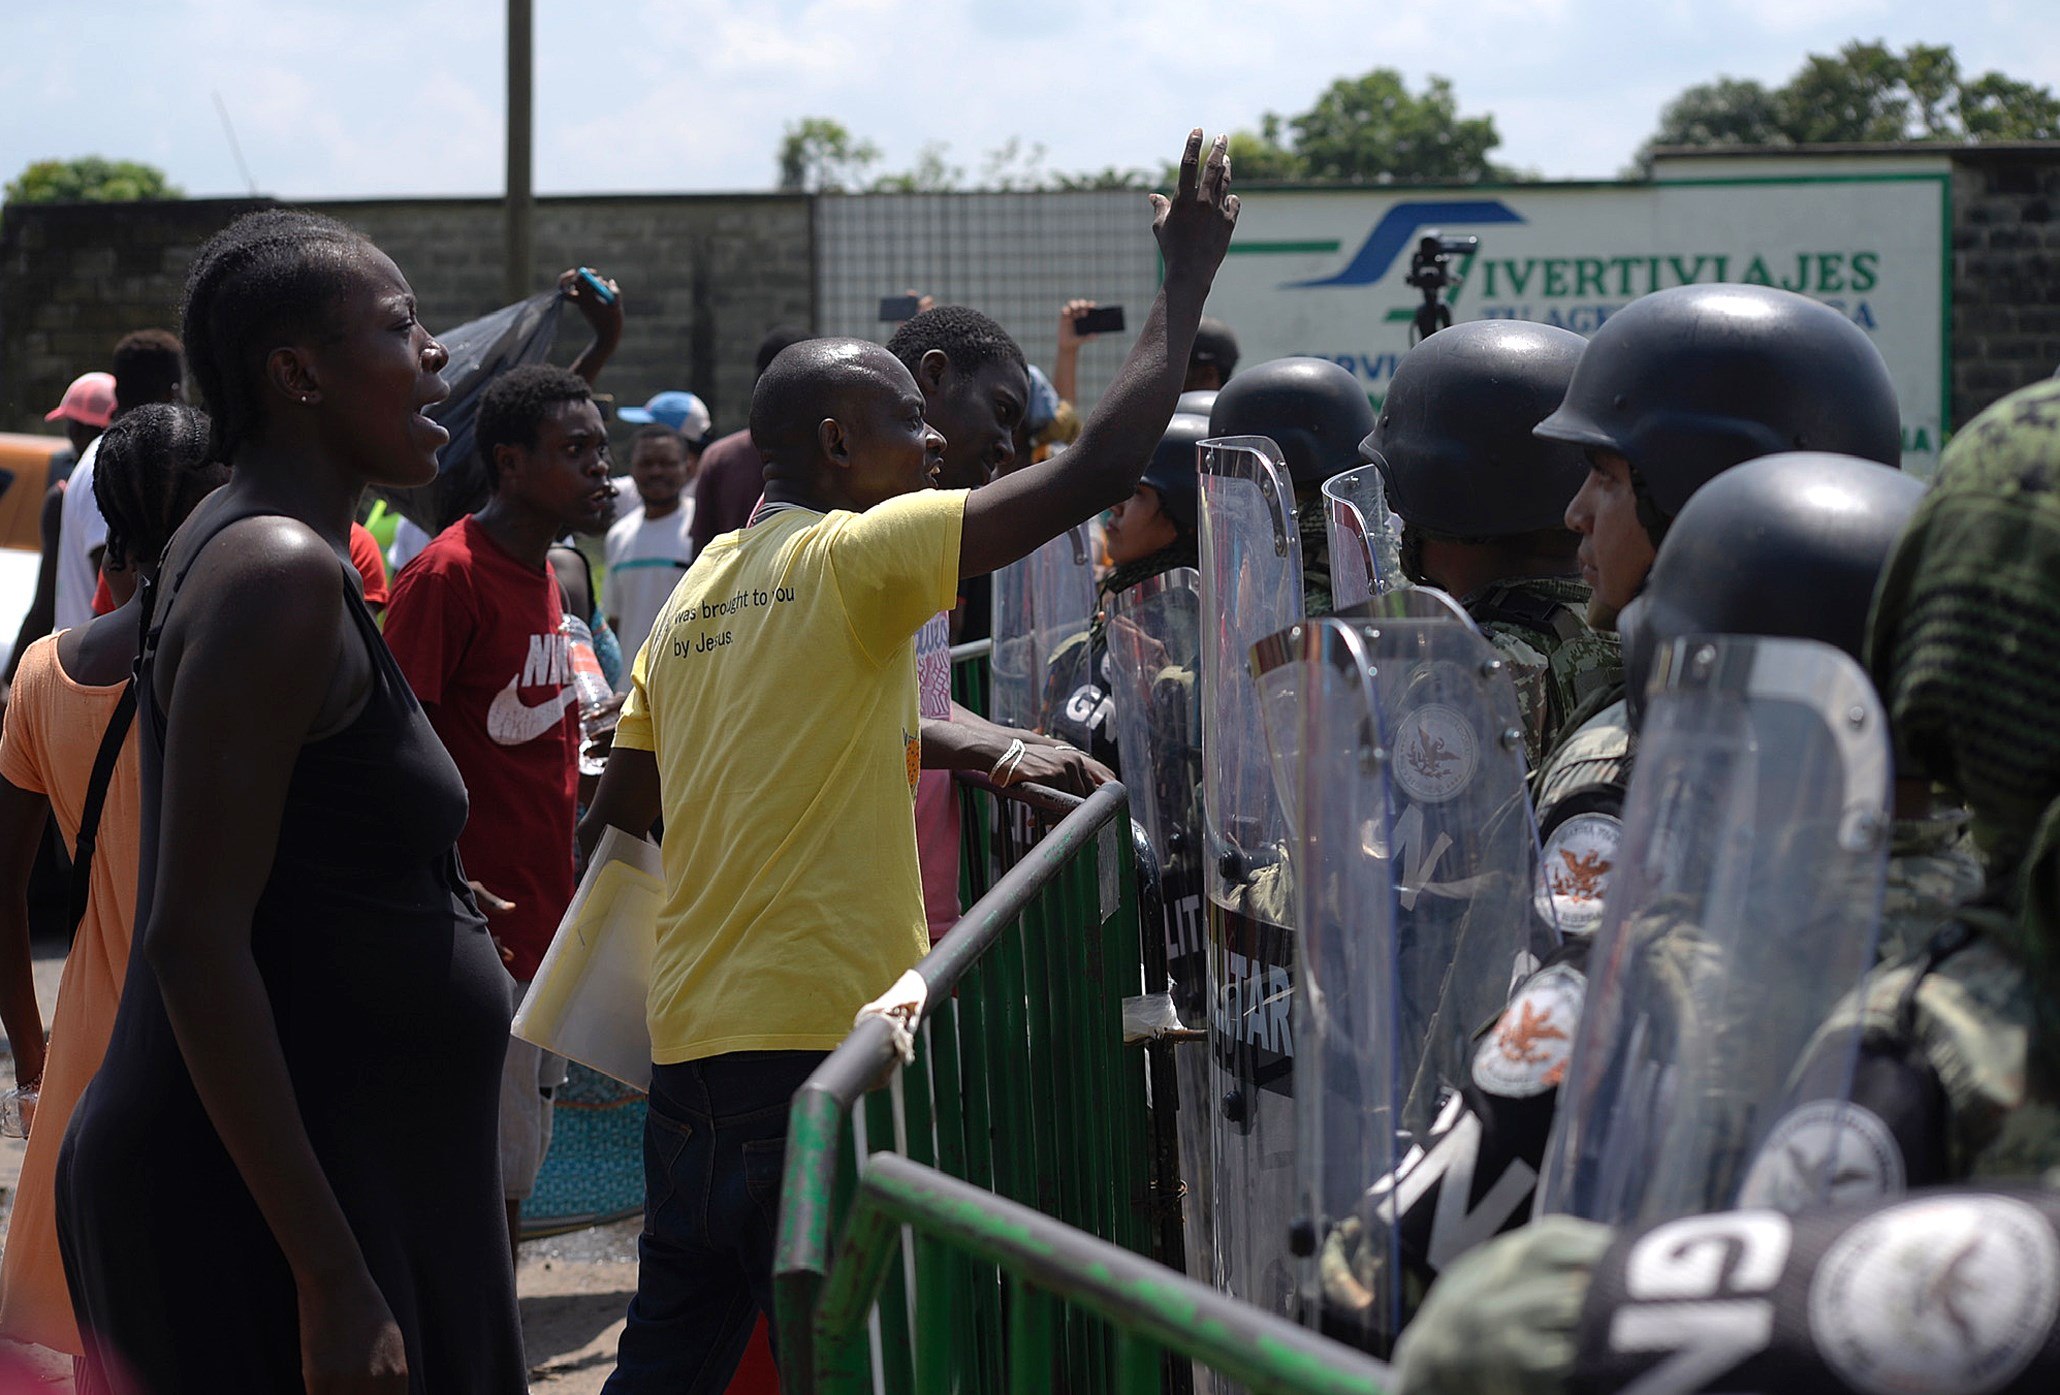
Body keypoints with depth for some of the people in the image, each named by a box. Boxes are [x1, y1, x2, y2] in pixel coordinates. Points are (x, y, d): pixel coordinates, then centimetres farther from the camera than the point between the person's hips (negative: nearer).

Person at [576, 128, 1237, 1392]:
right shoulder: (855, 561, -9)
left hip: (690, 1048, 8)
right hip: (817, 1046, -8)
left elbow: (623, 812, 17)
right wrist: (1187, 275, -5)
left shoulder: (699, 590, 13)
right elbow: (1098, 472, -15)